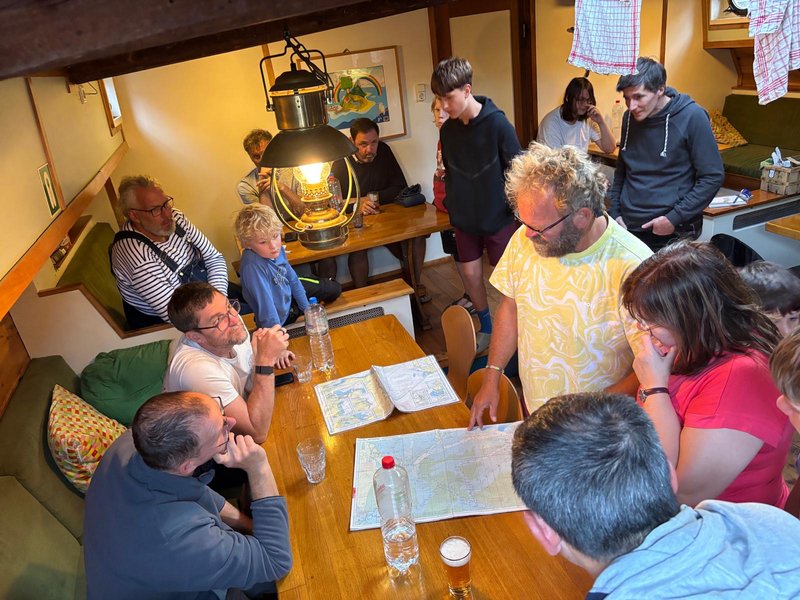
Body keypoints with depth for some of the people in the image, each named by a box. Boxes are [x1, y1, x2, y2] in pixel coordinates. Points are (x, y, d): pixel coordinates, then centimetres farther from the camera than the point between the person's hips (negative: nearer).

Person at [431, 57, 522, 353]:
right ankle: (486, 325, 31)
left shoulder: (497, 123, -16)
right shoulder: (447, 129, 0)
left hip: (498, 216, -4)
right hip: (464, 218, 5)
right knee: (470, 274, 10)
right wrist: (451, 205, 11)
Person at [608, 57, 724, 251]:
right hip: (627, 228, 5)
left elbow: (713, 177, -9)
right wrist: (615, 211, 8)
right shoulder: (629, 117, 5)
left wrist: (674, 218, -14)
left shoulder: (692, 117, -10)